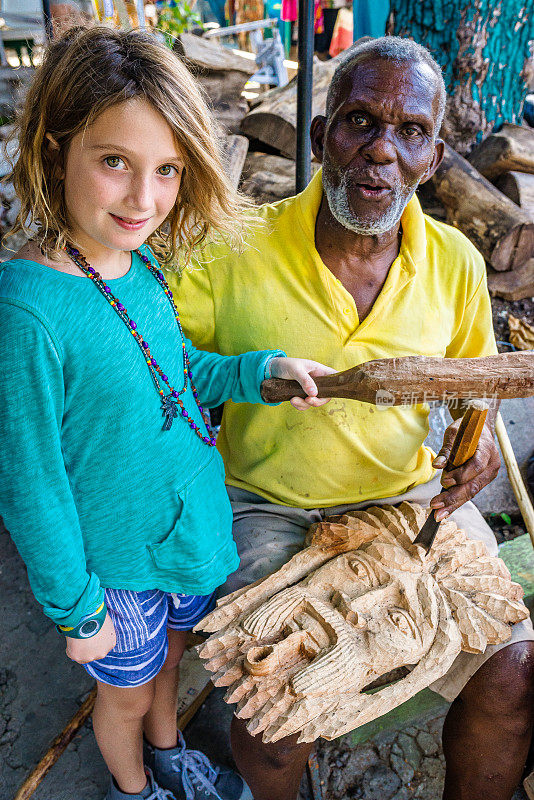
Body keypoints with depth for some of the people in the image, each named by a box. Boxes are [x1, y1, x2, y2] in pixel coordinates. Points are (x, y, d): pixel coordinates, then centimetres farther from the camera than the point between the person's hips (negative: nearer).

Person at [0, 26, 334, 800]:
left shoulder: (142, 264, -8)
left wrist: (262, 367, -7)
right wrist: (77, 611, -12)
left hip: (189, 526, 6)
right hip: (114, 564, -6)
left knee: (170, 656, 31)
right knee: (126, 692, 24)